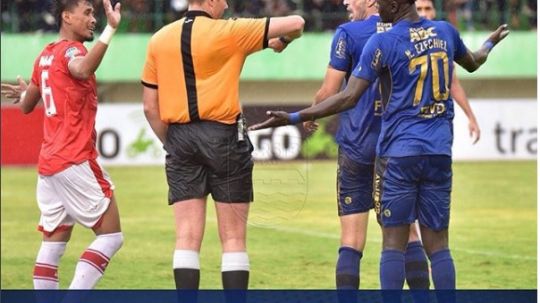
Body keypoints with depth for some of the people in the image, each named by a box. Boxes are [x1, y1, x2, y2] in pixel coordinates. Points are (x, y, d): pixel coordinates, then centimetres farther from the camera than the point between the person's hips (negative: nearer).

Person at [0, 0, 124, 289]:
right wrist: (110, 29, -41)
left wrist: (24, 93, 51)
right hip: (75, 161, -9)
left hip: (48, 162, 9)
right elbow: (82, 69, -36)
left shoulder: (45, 55, 16)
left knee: (53, 241, 9)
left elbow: (26, 106, 28)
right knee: (110, 235, -5)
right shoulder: (70, 50, -10)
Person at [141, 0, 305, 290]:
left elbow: (150, 106, 8)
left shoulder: (159, 40, 6)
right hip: (223, 135, -4)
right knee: (233, 239, 3)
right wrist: (283, 40, 18)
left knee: (187, 238, 2)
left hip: (180, 138, 4)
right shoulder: (229, 33, -6)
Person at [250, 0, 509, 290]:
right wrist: (490, 43, 53)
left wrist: (293, 118, -10)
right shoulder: (445, 31, 7)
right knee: (437, 244, 5)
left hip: (399, 151, -4)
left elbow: (348, 98, -12)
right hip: (440, 153, 4)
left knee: (394, 242, -1)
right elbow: (473, 63, 29)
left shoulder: (383, 43, -8)